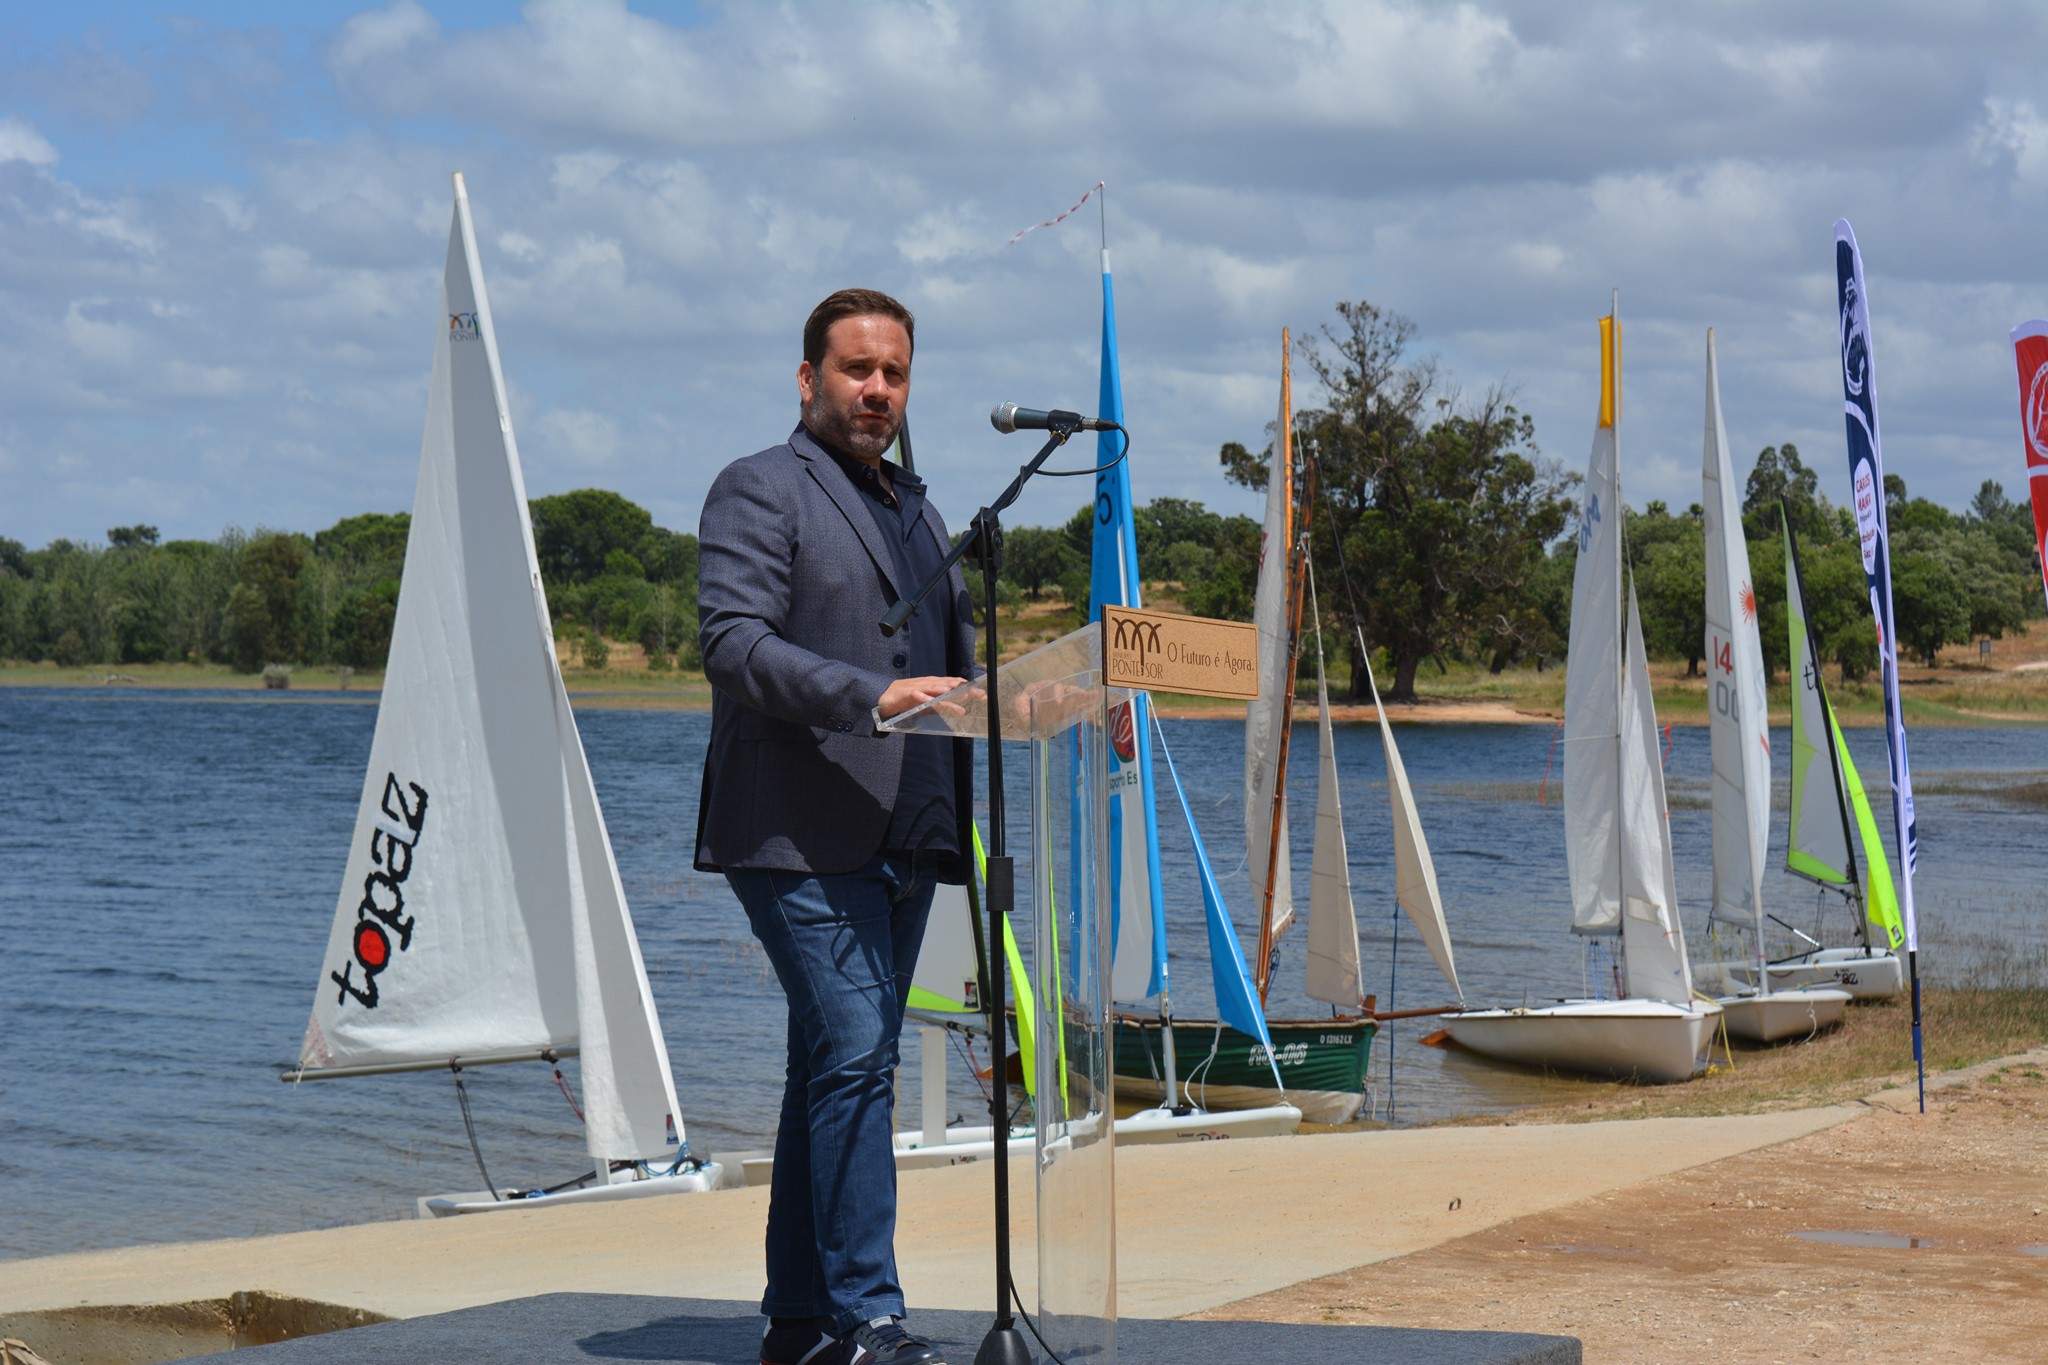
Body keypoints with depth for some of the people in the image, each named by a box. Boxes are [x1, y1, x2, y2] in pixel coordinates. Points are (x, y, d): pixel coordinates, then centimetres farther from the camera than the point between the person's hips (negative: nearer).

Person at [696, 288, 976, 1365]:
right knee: (853, 1056, -16)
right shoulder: (758, 490, -1)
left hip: (904, 837, 8)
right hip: (798, 837, -8)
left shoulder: (918, 511, 24)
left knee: (836, 1070, 9)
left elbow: (953, 664, 28)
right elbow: (734, 644, -14)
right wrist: (871, 698, -26)